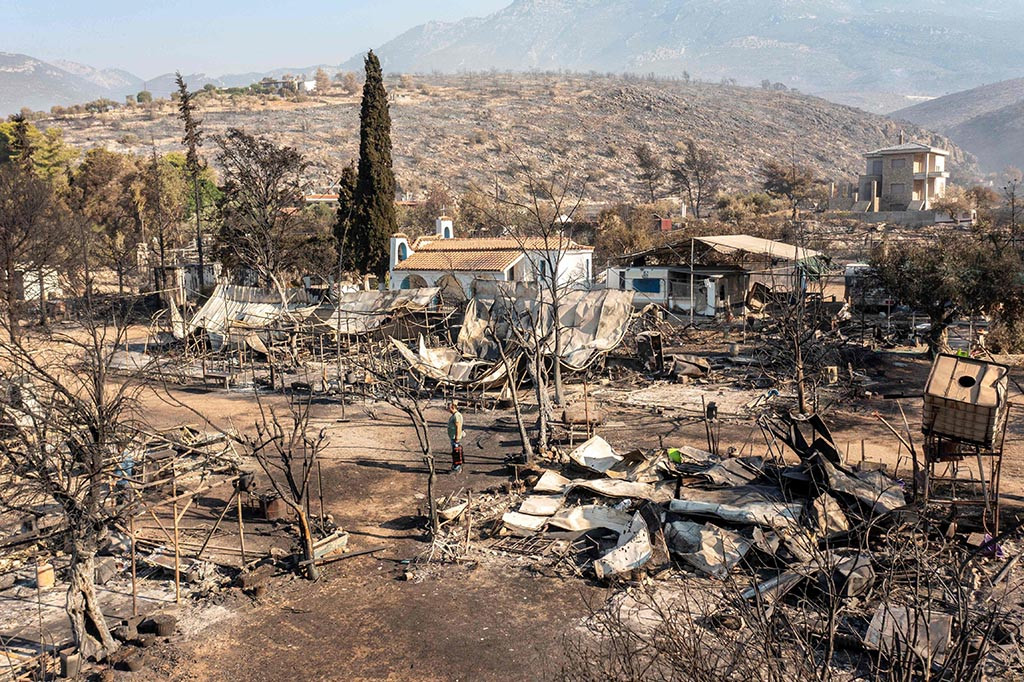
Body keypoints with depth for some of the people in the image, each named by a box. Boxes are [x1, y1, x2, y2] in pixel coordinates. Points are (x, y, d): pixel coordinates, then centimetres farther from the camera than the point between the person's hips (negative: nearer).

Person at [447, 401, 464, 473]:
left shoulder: (457, 415, -20)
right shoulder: (454, 415, 13)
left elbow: (458, 427, -23)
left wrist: (457, 438, -24)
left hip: (456, 438, -10)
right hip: (453, 437, 10)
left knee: (456, 453, -5)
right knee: (455, 453, 15)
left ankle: (457, 469, 0)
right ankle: (458, 467, 23)